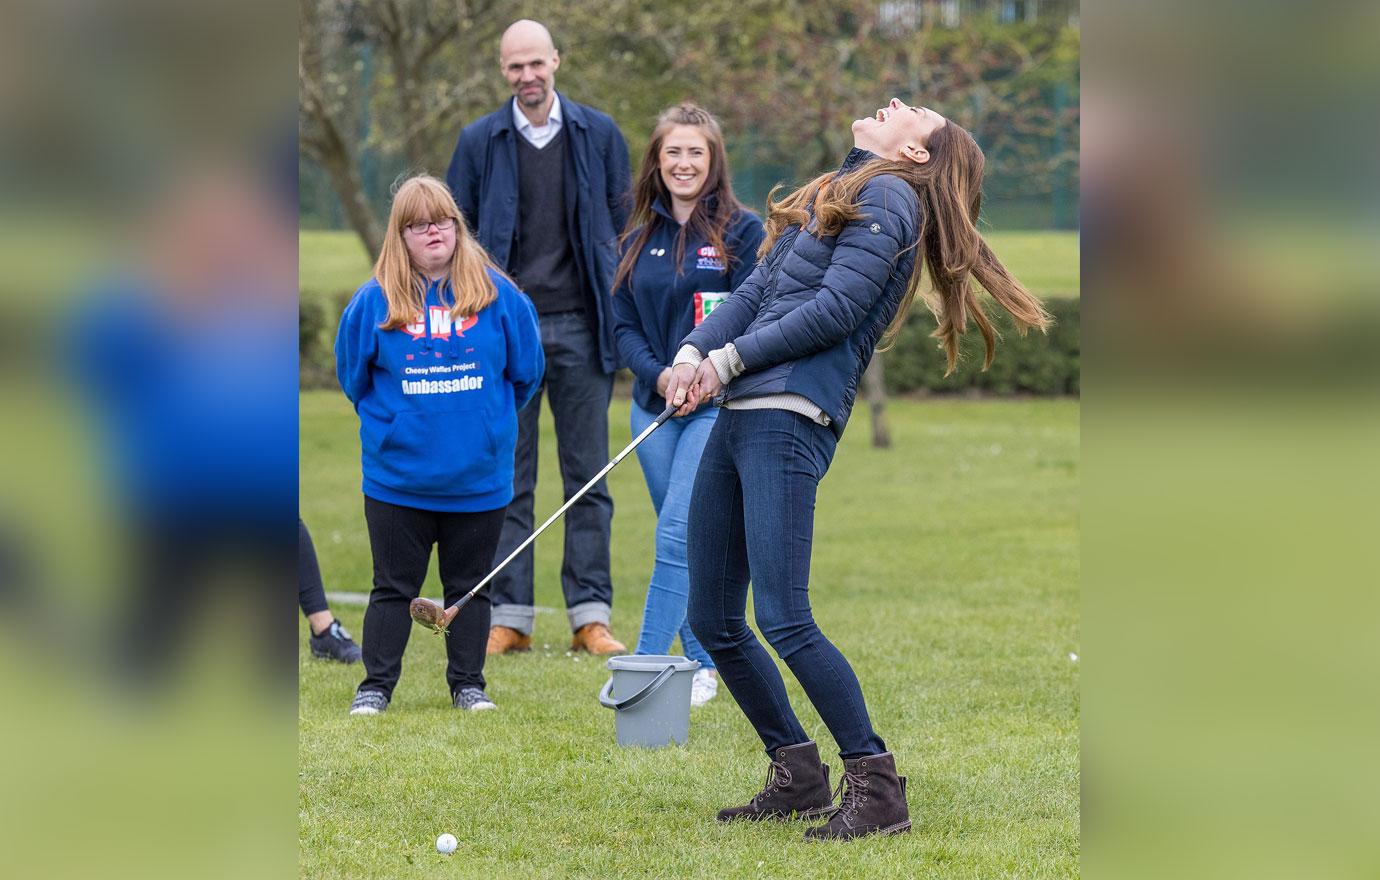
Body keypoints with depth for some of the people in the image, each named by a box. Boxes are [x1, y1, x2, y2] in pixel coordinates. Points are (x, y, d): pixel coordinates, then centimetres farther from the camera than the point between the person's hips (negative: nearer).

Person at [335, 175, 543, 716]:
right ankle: (376, 685, 15)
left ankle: (468, 684, 21)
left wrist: (487, 419, 10)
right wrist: (392, 423, 8)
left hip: (479, 477, 1)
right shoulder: (375, 301, -5)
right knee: (393, 587, 7)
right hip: (397, 478, -1)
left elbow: (526, 371, 8)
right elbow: (353, 377, 8)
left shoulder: (498, 295, -3)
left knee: (470, 586, 11)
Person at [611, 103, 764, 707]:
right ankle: (703, 667, 17)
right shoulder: (640, 239, 11)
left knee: (678, 534, -13)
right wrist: (658, 375, -10)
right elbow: (624, 325, 9)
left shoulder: (741, 230, -3)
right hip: (653, 405, 5)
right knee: (688, 541, 9)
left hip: (715, 406, -5)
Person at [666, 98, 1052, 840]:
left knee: (782, 620, -16)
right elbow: (756, 291, 18)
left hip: (789, 418, -9)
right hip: (737, 417, 9)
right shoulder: (832, 194, 24)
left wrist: (730, 360, -6)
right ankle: (798, 777, 19)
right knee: (711, 620, 8)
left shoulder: (888, 196, -3)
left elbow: (836, 308, -12)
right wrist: (693, 352, 1)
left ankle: (877, 788, -8)